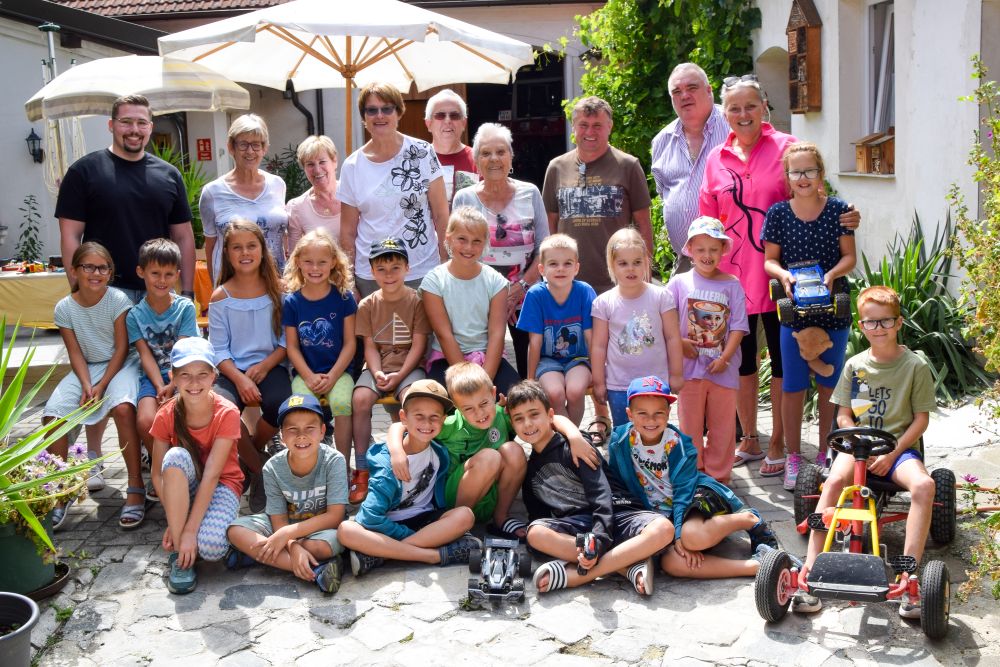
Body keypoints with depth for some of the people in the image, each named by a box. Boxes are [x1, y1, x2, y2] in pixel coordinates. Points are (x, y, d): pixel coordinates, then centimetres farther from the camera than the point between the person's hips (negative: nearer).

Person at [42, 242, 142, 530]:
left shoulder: (118, 300, -12)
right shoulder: (64, 308, -2)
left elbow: (122, 348, -11)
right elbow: (75, 353, 0)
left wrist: (102, 385, -18)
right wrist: (87, 385, -17)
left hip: (120, 365, -4)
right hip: (86, 369, 4)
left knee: (122, 406, -34)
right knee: (52, 414, -17)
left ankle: (136, 487, -24)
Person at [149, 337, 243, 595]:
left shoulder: (227, 413, -21)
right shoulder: (166, 416, -12)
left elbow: (211, 476, -25)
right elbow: (158, 474, -8)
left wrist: (190, 530, -30)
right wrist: (175, 520, -22)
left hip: (221, 485, -3)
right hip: (182, 490, 3)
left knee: (211, 548, -33)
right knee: (176, 456, -34)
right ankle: (178, 552, -24)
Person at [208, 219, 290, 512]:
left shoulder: (276, 291, 4)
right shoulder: (221, 298, 3)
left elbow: (286, 340, 2)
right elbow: (218, 350, 0)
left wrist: (264, 367, -13)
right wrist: (239, 379, -16)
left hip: (270, 366, 0)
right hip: (233, 370, 0)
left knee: (280, 404, -33)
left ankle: (254, 450, 5)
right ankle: (257, 469, -7)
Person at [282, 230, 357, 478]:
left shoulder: (343, 297, 0)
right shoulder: (292, 301, 3)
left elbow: (350, 343, -1)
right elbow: (292, 346, 3)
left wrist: (332, 376, -11)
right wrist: (309, 377, -11)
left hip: (338, 371, -1)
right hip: (305, 372, 1)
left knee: (341, 403, -30)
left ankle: (343, 466, -18)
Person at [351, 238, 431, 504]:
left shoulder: (416, 301, -3)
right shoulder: (367, 305, 5)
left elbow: (418, 345, -6)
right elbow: (370, 346, 2)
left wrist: (400, 375, -16)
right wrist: (377, 373, -16)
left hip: (409, 365, -2)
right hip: (378, 365, 2)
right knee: (360, 399, -25)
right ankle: (361, 471, -16)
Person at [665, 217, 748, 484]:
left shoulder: (732, 284, 2)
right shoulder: (679, 282, 2)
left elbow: (738, 326, -2)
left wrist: (725, 357, -11)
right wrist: (680, 343, -12)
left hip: (723, 367, 0)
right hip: (690, 366, 0)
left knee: (722, 424, 7)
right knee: (690, 423, 7)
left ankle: (719, 476, 20)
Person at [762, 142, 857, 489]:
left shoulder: (838, 209, -1)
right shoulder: (778, 213, -1)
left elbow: (850, 256, 0)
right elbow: (769, 259, 3)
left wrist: (830, 274, -19)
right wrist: (784, 275, -17)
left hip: (832, 307, 1)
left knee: (829, 385, 10)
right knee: (792, 386, 2)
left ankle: (825, 454, 24)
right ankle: (792, 458, 14)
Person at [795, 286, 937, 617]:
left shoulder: (915, 366, -1)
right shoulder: (854, 365, 5)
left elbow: (921, 418, -1)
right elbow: (844, 415, 8)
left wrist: (891, 454, -12)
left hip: (899, 447, -1)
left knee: (924, 485, -34)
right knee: (833, 481, -31)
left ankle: (908, 576, -31)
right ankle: (810, 571, -33)